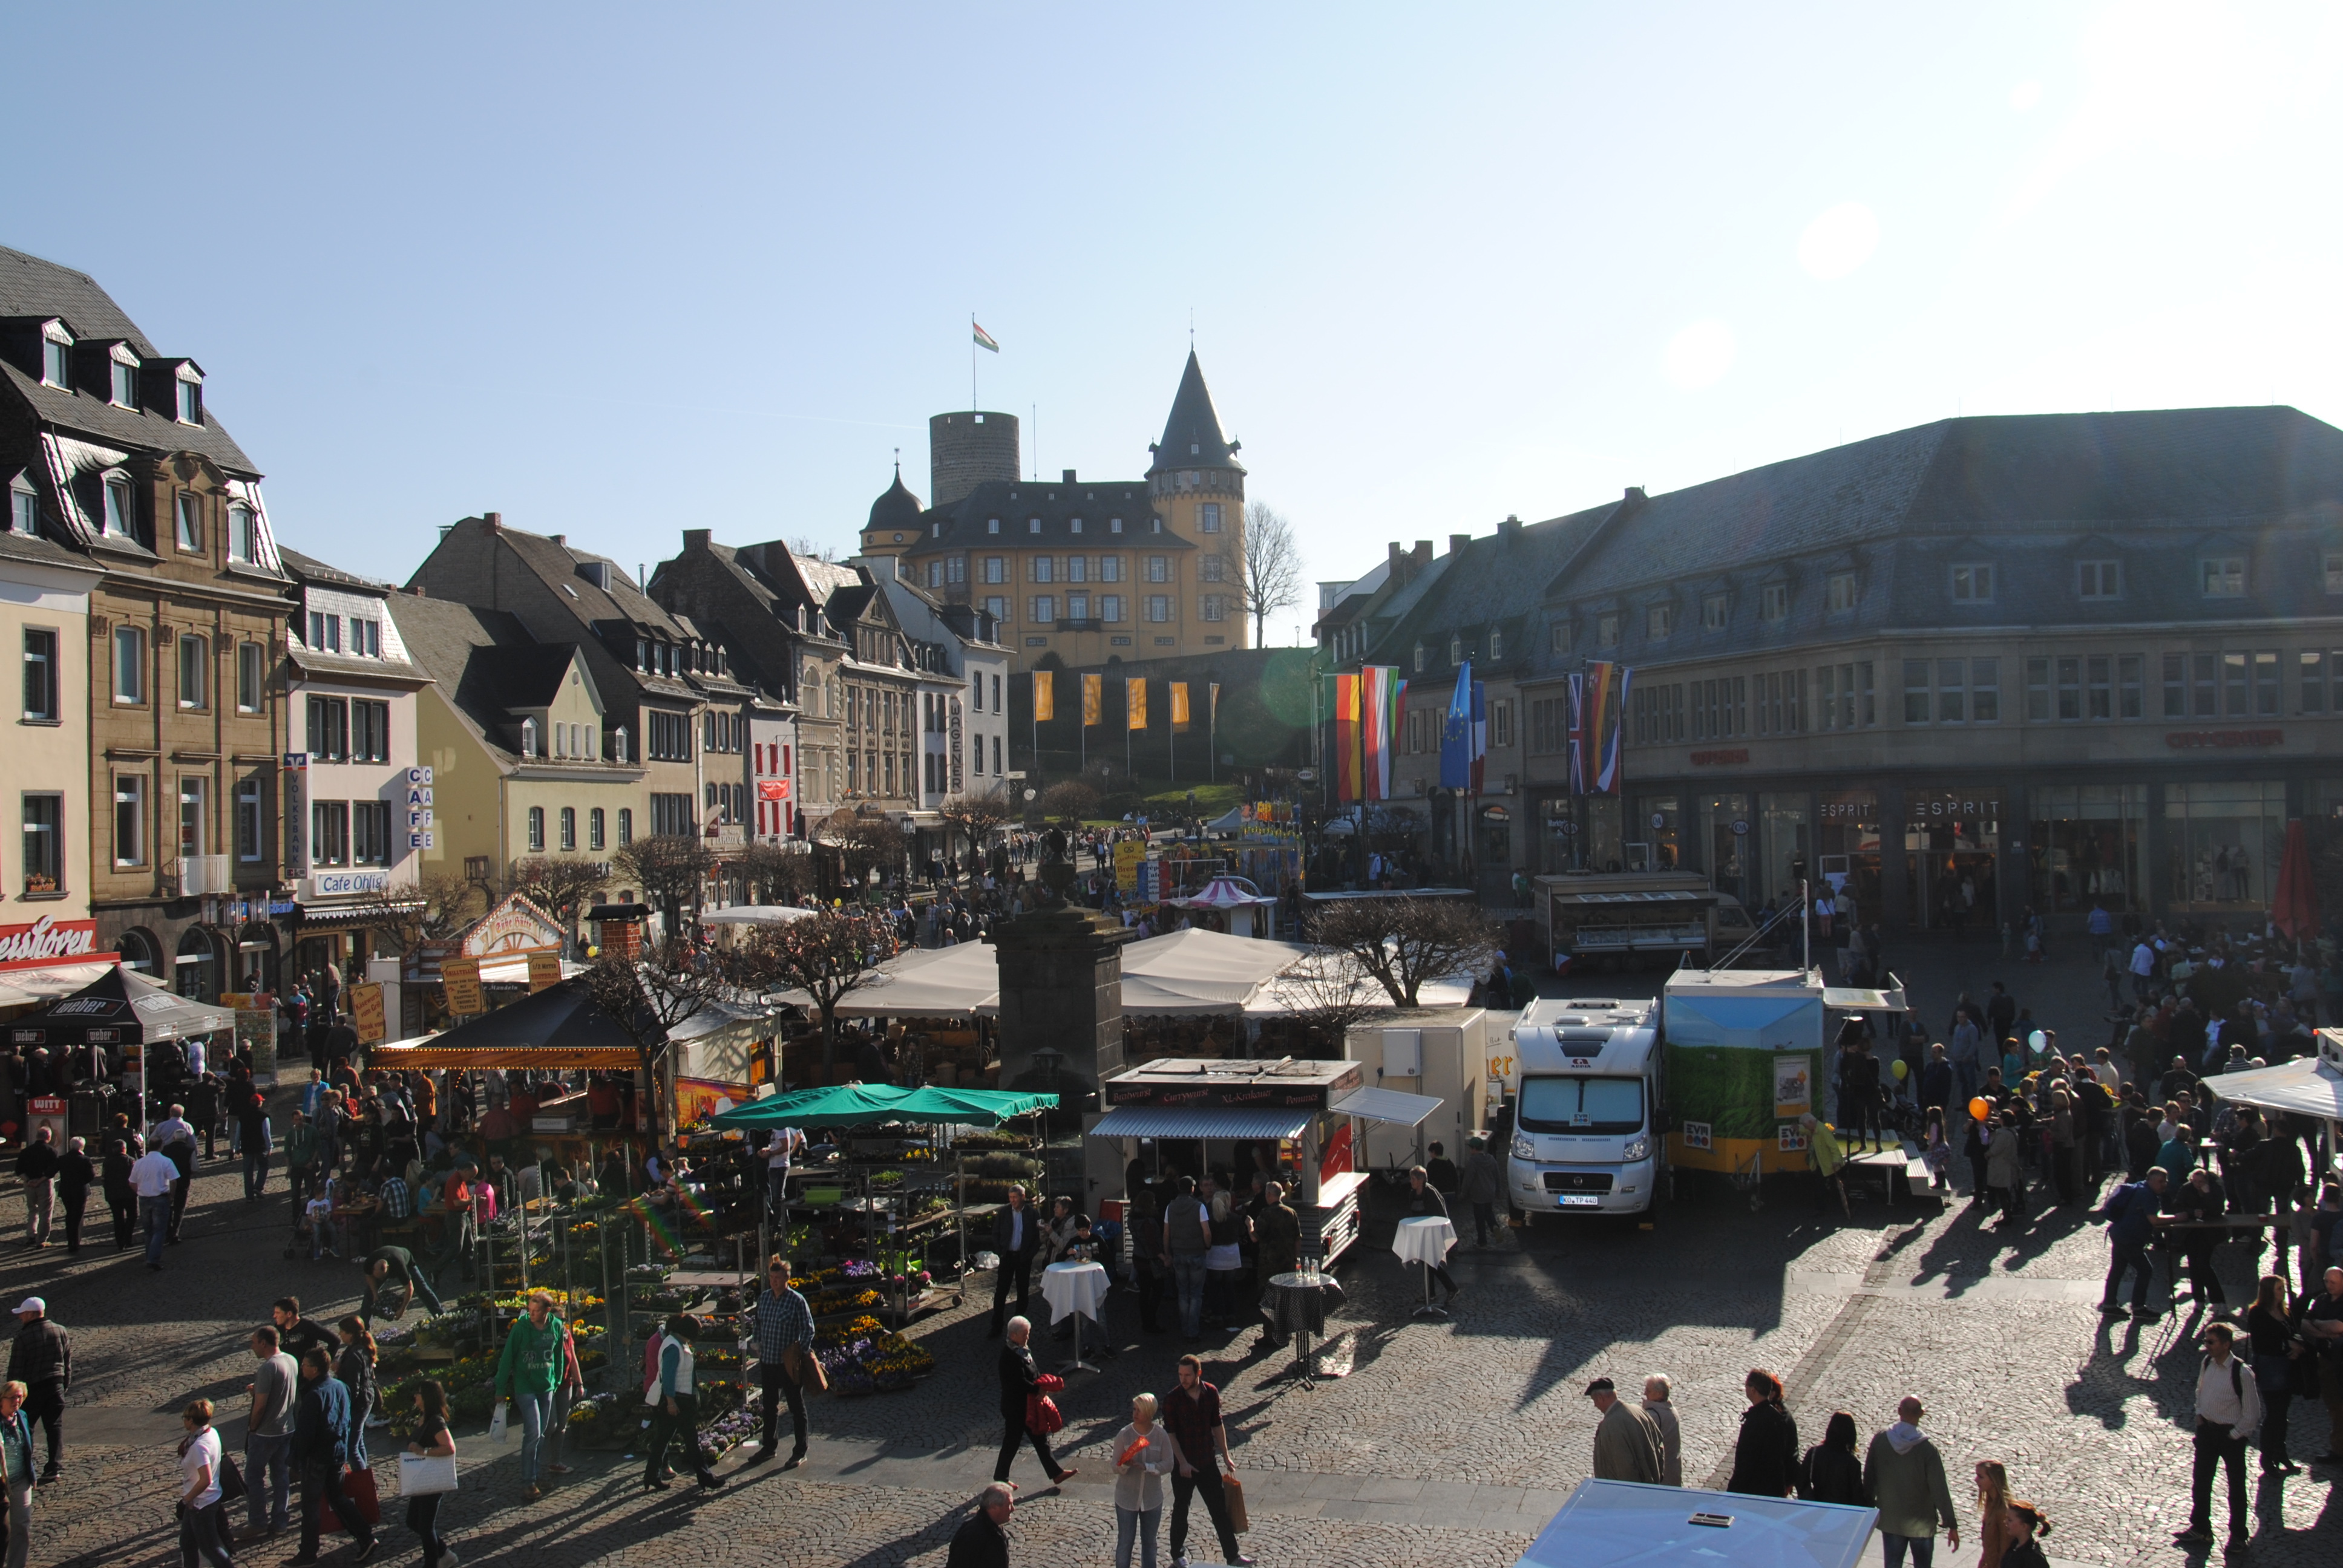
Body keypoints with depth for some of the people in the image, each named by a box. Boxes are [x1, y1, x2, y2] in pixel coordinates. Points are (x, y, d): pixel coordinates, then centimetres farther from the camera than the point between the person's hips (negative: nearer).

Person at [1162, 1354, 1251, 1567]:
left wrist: (1226, 1457, 7)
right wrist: (1182, 1462, -18)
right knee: (1180, 1511, 11)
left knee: (1220, 1509, 7)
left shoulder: (1211, 1393, -5)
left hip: (1207, 1463, 3)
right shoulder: (1173, 1399, -15)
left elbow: (1217, 1426, 5)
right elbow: (1170, 1434, -12)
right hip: (1183, 1465, -3)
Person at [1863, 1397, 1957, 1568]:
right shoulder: (1927, 1447, -19)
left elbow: (1869, 1478, -1)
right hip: (1921, 1523, -2)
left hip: (1890, 1520, 2)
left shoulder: (1879, 1440, -10)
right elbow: (1939, 1488, -18)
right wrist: (1951, 1525, -12)